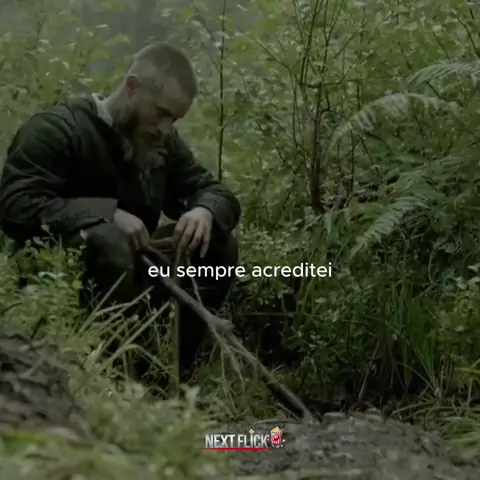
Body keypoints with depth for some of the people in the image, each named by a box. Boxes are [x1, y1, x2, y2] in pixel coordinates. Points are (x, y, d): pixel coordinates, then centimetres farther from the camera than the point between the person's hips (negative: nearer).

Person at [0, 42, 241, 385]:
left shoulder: (163, 140, 5)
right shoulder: (56, 129, -16)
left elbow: (216, 191, 8)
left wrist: (205, 211, -18)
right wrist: (107, 213, -33)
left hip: (132, 273, 7)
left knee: (219, 243, -8)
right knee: (108, 241, -36)